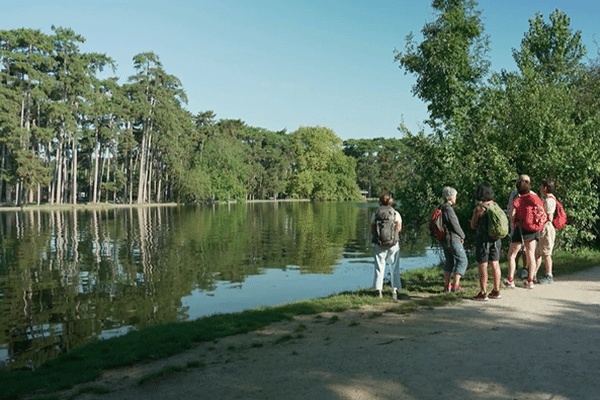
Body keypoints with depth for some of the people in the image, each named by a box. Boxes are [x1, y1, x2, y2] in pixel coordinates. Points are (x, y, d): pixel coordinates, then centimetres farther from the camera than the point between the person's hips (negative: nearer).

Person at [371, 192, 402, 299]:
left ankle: (378, 289, 4)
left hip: (379, 244, 0)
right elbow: (399, 228, 0)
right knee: (394, 268, 10)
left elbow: (372, 230, 1)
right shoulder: (396, 214, -3)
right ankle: (395, 290, 9)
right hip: (393, 245, 0)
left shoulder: (375, 214, -1)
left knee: (379, 267, 9)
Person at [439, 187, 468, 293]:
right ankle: (455, 285, -5)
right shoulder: (448, 209, -19)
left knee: (449, 261, 16)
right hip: (453, 239, -9)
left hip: (444, 239, 9)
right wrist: (462, 236, -1)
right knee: (462, 260, 0)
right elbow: (455, 225, -18)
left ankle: (446, 285, 17)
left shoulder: (441, 208, 11)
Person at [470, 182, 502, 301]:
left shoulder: (478, 208, -14)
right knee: (495, 264, 12)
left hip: (483, 239, -6)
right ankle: (496, 291, 18)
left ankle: (483, 293, 2)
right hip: (495, 239, 6)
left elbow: (473, 226, -6)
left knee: (482, 266, -1)